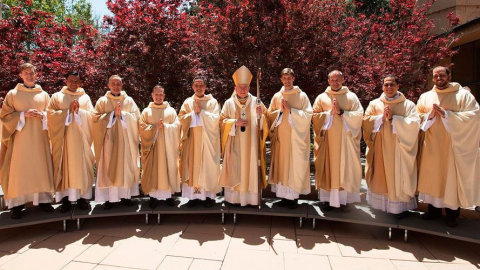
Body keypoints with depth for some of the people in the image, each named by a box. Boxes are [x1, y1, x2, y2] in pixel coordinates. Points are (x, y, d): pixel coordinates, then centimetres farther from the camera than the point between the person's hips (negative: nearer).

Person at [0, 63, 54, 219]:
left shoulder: (44, 94, 10)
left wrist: (42, 115, -9)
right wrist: (23, 114, -13)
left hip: (39, 138, 2)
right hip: (20, 138, -2)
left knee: (41, 167, 3)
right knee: (18, 169, -2)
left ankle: (43, 199, 10)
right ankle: (17, 203, 5)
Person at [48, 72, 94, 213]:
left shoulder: (85, 97, 12)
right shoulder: (57, 97, 10)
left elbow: (91, 116, 2)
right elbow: (51, 114, -3)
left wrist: (78, 111, -13)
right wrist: (68, 111, -12)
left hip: (81, 138, 1)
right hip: (63, 137, 0)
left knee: (81, 165, 1)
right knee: (65, 165, 0)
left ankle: (82, 197, 8)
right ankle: (65, 198, 7)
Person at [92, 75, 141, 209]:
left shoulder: (129, 100, 8)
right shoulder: (102, 101, 5)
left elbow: (136, 116, -2)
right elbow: (96, 118, -4)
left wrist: (122, 114, -15)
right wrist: (112, 113, -14)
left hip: (125, 139, 1)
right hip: (109, 139, -1)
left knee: (125, 166, 3)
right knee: (109, 167, 0)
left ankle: (125, 195, 12)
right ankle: (109, 197, 5)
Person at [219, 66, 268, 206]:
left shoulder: (256, 101, 5)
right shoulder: (229, 103, 4)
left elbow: (264, 123, 3)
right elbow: (222, 121, 2)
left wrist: (260, 115, -18)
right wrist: (235, 122, -13)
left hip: (251, 143, 0)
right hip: (234, 144, 0)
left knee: (251, 168, 2)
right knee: (234, 169, 2)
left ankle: (251, 197, 11)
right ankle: (234, 197, 12)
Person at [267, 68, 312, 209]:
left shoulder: (302, 96, 0)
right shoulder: (277, 96, 10)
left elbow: (308, 115, -7)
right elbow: (270, 115, 10)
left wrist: (290, 109, -15)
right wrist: (280, 110, -9)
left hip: (296, 137, -3)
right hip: (281, 136, 4)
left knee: (295, 165, -1)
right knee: (282, 164, 5)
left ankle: (294, 197, 8)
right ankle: (285, 195, 15)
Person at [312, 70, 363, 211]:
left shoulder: (351, 96, 6)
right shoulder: (321, 97, 8)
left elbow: (359, 115, -3)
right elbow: (315, 116, 2)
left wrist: (341, 112, -13)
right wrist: (329, 112, -11)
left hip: (345, 139, 0)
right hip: (327, 139, 0)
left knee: (345, 168, 2)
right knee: (327, 167, 2)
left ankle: (343, 200, 11)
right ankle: (327, 199, 10)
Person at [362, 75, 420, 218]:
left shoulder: (408, 105, 0)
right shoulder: (374, 104, 6)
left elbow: (414, 124, -12)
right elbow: (366, 122, -2)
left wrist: (392, 118, -17)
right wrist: (382, 117, -15)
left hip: (399, 149, -2)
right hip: (380, 148, 2)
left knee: (398, 177, 5)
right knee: (380, 177, 8)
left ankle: (399, 207, 17)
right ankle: (381, 204, 21)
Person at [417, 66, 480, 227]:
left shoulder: (463, 95, 0)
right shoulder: (425, 97, 10)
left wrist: (446, 114, -18)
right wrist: (429, 115, -12)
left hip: (453, 146, -3)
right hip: (432, 147, 3)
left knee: (452, 178, 3)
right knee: (432, 177, 7)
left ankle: (452, 213, 17)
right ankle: (434, 209, 21)